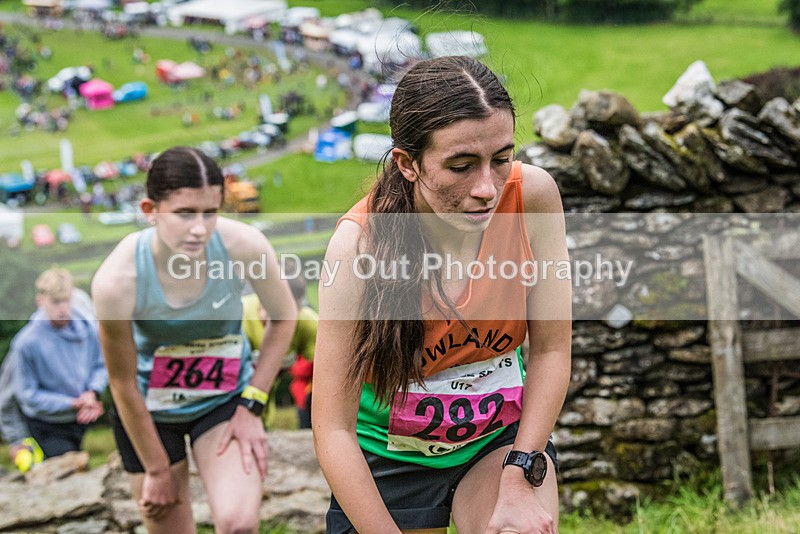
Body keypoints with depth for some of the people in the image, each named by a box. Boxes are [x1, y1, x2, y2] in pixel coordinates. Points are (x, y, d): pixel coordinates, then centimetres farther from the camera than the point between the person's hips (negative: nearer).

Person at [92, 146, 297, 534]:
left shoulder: (245, 246, -26)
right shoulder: (117, 280, -30)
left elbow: (283, 317, -6)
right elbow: (123, 384, -17)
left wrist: (251, 405, -8)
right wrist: (157, 470, -7)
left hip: (225, 397, 1)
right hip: (148, 408, -1)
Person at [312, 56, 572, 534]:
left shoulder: (533, 195, -19)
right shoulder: (362, 241, -25)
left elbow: (551, 349, -10)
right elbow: (333, 431, -24)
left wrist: (520, 482, -18)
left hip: (503, 436, 1)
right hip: (391, 457, -1)